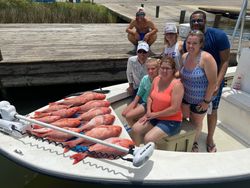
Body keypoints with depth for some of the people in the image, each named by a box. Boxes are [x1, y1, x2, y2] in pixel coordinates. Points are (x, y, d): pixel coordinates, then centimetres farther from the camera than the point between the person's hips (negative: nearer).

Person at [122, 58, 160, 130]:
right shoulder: (145, 78, -9)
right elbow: (139, 94, 4)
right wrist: (132, 106, 0)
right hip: (141, 100, 6)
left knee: (129, 116, -11)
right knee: (124, 113, 4)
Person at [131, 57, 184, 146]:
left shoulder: (177, 84, -19)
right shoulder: (156, 79, 2)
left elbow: (174, 109, -23)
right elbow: (150, 97, 10)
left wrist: (155, 114, -15)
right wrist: (148, 112, -6)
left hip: (171, 121, -7)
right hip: (154, 116, 7)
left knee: (148, 139, -22)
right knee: (135, 129, -5)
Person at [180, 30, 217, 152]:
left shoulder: (206, 58, -27)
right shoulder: (184, 57, -7)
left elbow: (213, 82, -23)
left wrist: (206, 101, -18)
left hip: (200, 100, -5)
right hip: (185, 96, 5)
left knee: (196, 123, 18)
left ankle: (194, 143, 47)